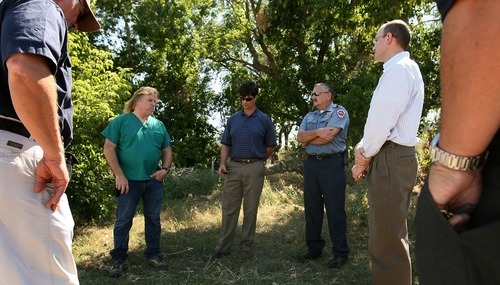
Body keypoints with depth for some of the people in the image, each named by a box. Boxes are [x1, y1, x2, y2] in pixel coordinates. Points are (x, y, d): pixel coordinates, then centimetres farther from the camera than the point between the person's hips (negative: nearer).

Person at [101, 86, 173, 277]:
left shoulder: (159, 125, 10)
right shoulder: (121, 121, -3)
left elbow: (167, 150, 15)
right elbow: (109, 149, -7)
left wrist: (165, 169, -3)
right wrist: (119, 175, -13)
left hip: (154, 181, 4)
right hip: (129, 181, -4)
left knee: (153, 219, 12)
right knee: (123, 221, 4)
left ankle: (153, 254, 25)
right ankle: (118, 260, 15)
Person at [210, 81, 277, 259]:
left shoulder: (264, 120, 3)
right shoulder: (232, 119, 10)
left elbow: (271, 146, 8)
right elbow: (226, 144, 11)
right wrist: (223, 163, -3)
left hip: (254, 169, -2)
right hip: (233, 167, 2)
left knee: (250, 210, 6)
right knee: (229, 208, 5)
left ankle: (247, 248, 18)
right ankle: (223, 247, 14)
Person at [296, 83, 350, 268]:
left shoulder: (339, 112, -3)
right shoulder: (309, 116, 17)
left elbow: (326, 138, -16)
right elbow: (300, 137, 2)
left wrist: (308, 140, -1)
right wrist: (317, 132, -13)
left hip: (332, 164, -6)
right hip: (311, 164, 7)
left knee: (335, 209, -2)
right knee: (312, 207, 10)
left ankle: (340, 252, 9)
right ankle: (314, 248, 22)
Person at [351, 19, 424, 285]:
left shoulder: (399, 68, -11)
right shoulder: (397, 70, 21)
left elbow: (382, 121, -19)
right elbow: (378, 119, 17)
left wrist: (363, 158, -8)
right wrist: (363, 148, 5)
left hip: (390, 159, -11)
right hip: (389, 158, 11)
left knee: (387, 241, -8)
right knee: (389, 234, 19)